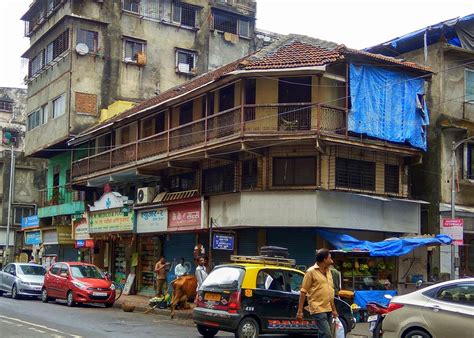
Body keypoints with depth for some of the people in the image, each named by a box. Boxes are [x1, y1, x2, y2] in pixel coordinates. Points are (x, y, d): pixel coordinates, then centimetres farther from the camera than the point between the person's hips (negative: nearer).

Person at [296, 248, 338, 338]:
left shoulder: (328, 271, 14)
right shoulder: (311, 272, -7)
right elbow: (303, 292, -8)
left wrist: (334, 309, 20)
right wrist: (300, 311, -12)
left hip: (328, 309, 7)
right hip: (318, 309, -7)